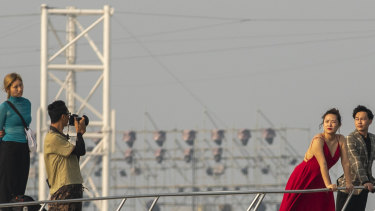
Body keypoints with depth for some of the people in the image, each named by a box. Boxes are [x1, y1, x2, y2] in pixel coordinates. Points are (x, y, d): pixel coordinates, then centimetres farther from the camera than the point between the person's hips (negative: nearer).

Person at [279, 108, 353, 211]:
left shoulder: (341, 140, -4)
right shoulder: (318, 140, -22)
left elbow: (345, 163, -2)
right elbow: (322, 164, -28)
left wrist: (348, 183, -5)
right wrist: (328, 185, -34)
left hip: (318, 180, 6)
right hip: (302, 178, -6)